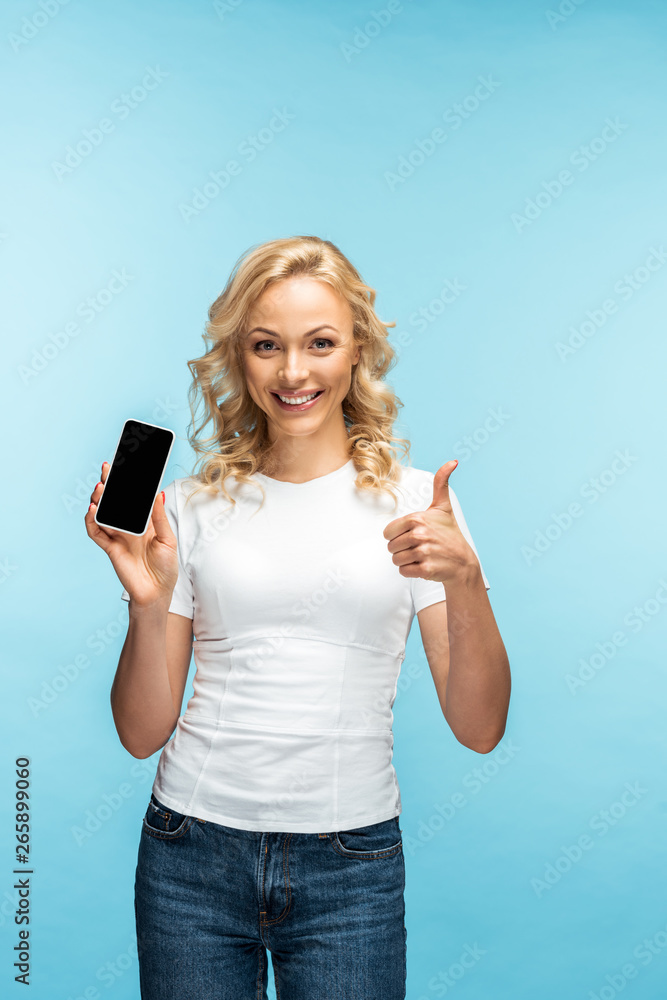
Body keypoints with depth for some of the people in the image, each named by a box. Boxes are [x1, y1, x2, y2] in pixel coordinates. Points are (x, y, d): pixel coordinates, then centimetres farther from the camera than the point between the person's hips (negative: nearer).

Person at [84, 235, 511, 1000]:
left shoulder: (414, 500, -2)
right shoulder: (192, 505, 0)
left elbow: (480, 729, -6)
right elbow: (143, 734, 0)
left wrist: (466, 583, -22)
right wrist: (149, 604, -16)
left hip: (353, 861, 0)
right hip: (194, 853, 1)